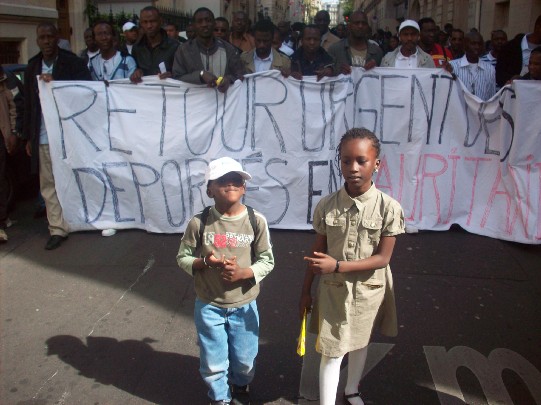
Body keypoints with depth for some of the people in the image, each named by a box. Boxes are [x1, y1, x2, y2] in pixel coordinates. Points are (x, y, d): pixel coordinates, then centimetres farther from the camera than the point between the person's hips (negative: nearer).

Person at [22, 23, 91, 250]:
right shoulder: (32, 67, 12)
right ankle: (58, 229, 7)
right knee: (48, 184, 2)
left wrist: (56, 82, -16)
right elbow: (28, 104, 14)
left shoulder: (73, 63, 0)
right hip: (43, 137, 4)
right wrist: (28, 137, 12)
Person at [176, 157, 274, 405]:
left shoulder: (256, 221, -11)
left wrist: (243, 272, -22)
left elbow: (267, 260, -4)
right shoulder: (199, 223, -12)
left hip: (244, 306, 1)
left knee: (244, 360, 19)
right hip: (208, 306, 0)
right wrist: (205, 262, -21)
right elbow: (182, 258, -2)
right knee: (213, 362, 15)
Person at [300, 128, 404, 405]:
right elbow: (317, 253, -3)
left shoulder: (389, 208, -17)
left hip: (369, 291, 1)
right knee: (331, 353, 4)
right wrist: (306, 291, 3)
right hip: (334, 290, 0)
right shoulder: (326, 206, -12)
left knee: (360, 344, 23)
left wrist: (337, 266, -26)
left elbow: (382, 258, -16)